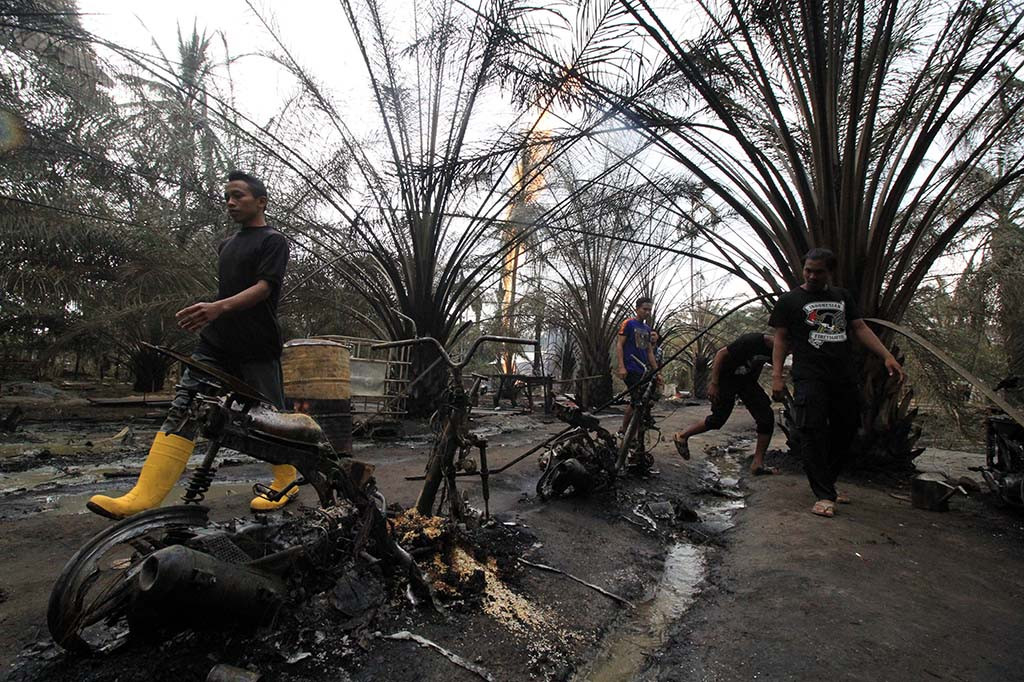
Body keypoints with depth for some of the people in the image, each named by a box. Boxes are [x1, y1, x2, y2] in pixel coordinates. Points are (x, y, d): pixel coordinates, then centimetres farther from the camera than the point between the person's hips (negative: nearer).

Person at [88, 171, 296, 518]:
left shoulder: (273, 241, -1)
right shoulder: (226, 245, 23)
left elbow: (264, 287, -15)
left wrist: (219, 307, -30)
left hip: (258, 347, -7)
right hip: (216, 343, 7)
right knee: (182, 408, -5)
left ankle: (287, 481, 18)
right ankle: (143, 496, -9)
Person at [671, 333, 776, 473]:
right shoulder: (751, 341, -30)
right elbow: (721, 354, -24)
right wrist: (713, 383, -23)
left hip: (747, 380, 7)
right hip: (726, 378, -7)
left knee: (767, 419, -6)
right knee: (718, 420, -5)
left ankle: (758, 463, 2)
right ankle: (682, 436, 17)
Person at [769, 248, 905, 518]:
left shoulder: (843, 296, 19)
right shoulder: (790, 300, 6)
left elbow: (860, 328, 16)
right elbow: (781, 338, 3)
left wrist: (887, 356, 3)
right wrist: (776, 375, -6)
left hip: (845, 378, 5)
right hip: (810, 377, -5)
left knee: (845, 432, 7)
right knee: (814, 434, -12)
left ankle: (827, 483, 25)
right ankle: (824, 496, -6)